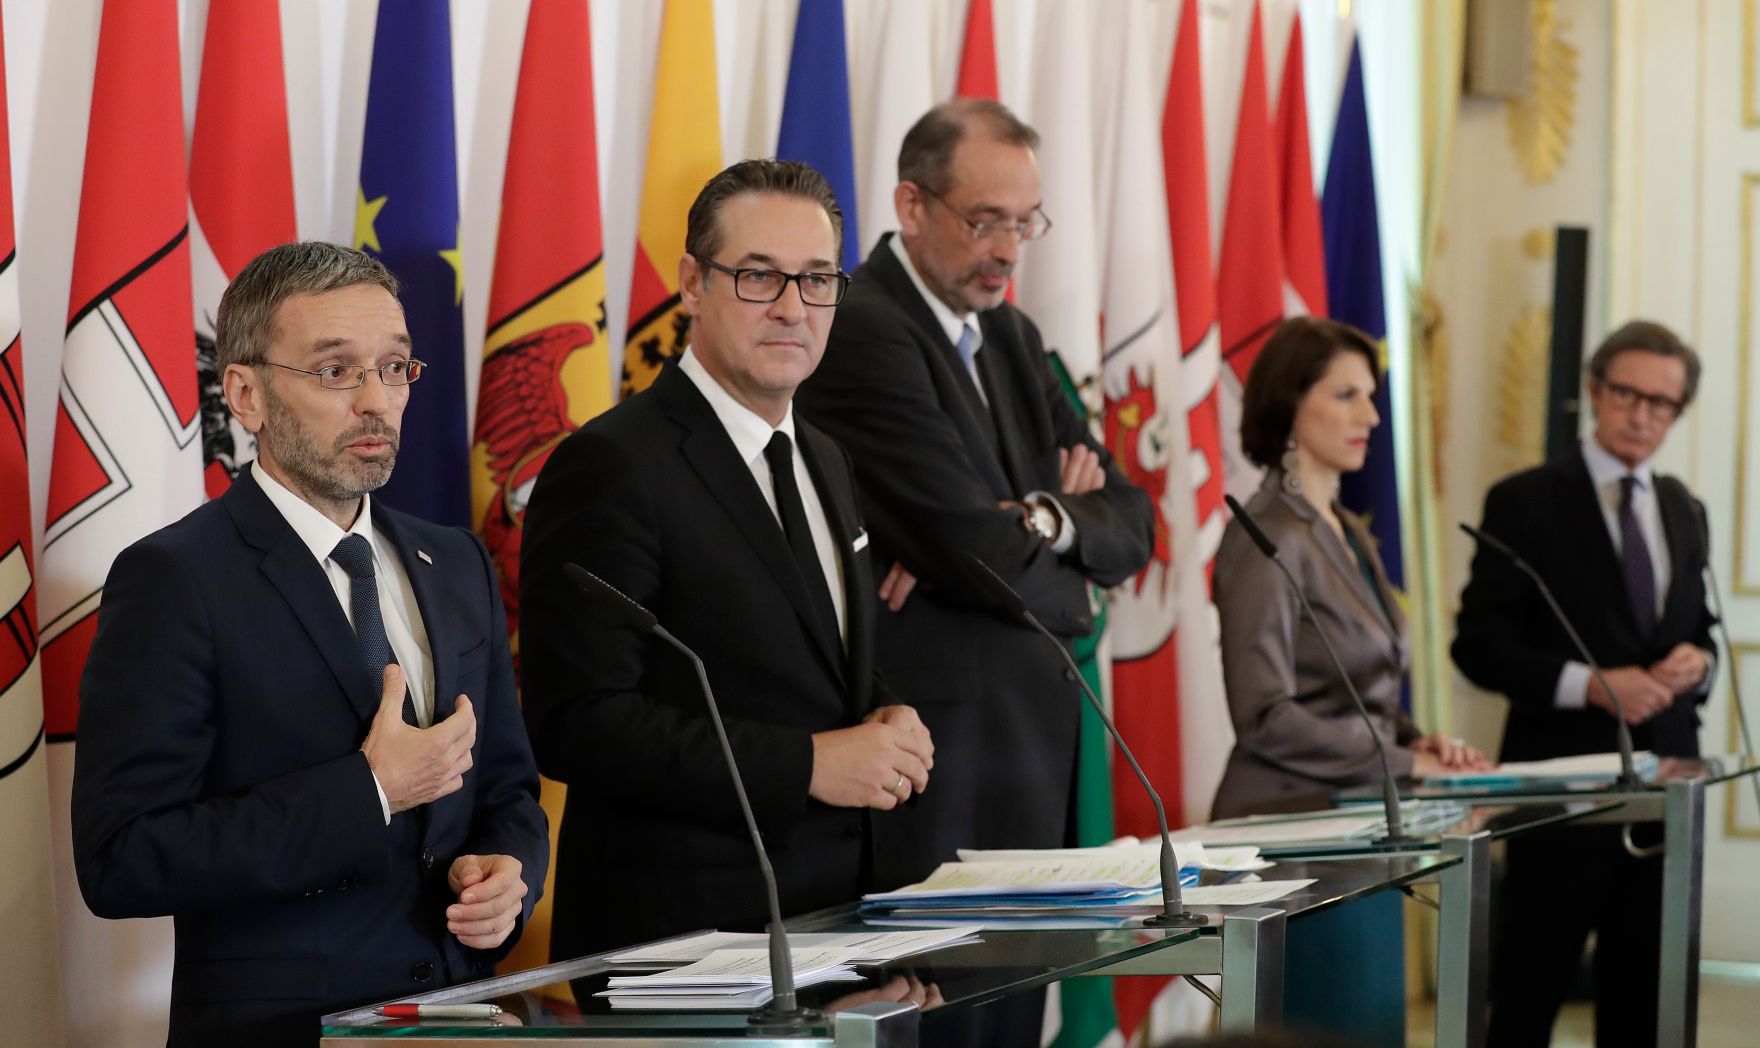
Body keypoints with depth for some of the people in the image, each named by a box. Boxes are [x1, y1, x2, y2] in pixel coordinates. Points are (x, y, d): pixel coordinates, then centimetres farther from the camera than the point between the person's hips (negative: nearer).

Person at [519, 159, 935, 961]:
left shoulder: (823, 462, 16)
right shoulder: (611, 467, -11)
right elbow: (575, 721, -18)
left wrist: (889, 729, 2)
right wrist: (807, 765, -18)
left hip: (830, 918, 7)